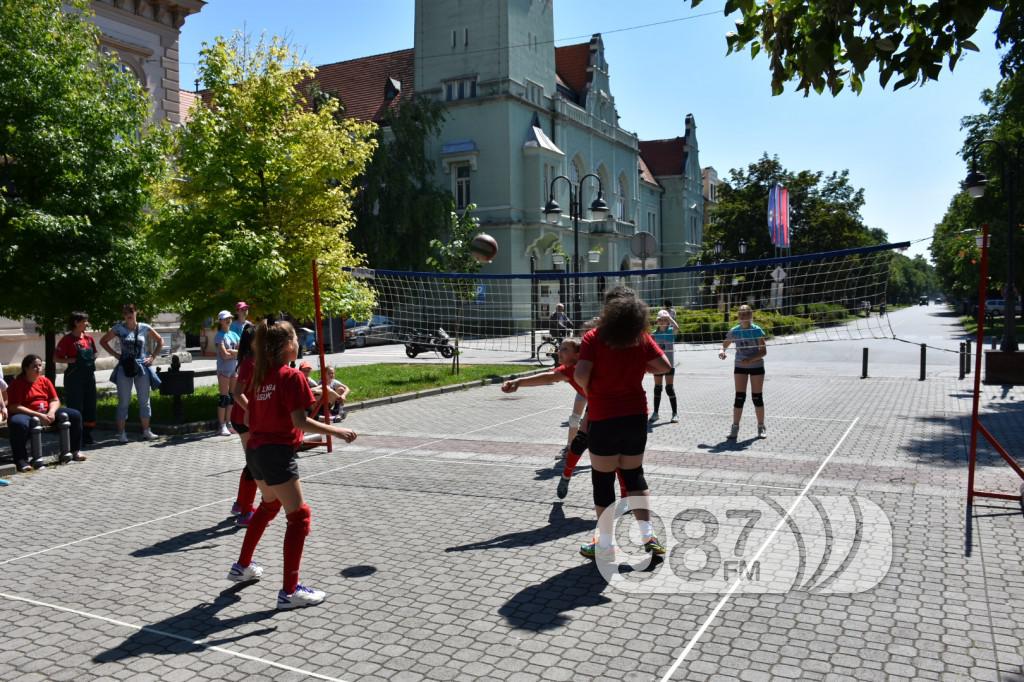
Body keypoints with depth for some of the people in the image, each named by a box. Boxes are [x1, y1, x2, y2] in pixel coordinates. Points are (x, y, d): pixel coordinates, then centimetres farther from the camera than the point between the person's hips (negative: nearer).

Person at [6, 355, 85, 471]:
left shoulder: (45, 381, 10)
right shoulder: (17, 384, -7)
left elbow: (55, 400, 10)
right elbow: (14, 407, -16)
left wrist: (51, 412, -13)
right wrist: (38, 415, -23)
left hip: (47, 413, 6)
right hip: (27, 415, -6)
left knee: (75, 415, -5)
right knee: (18, 423, -41)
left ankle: (74, 451, 5)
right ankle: (21, 460, -32)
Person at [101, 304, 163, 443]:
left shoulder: (144, 328, 2)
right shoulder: (119, 328, 0)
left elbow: (160, 341, 11)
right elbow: (103, 341, 10)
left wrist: (152, 356, 3)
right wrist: (115, 354, 0)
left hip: (142, 367, 1)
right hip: (124, 367, -1)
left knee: (144, 400, 7)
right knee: (123, 401, 2)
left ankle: (146, 431, 16)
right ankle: (121, 433, 6)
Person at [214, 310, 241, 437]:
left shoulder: (234, 334, 14)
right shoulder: (219, 336, -5)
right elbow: (224, 355, -15)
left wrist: (230, 351, -10)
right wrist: (236, 352, -2)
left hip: (235, 368, 6)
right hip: (224, 369, -6)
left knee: (232, 396, 9)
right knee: (223, 397, -4)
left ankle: (229, 423, 17)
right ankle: (222, 426, 0)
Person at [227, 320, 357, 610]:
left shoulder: (259, 376, 9)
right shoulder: (292, 377, -14)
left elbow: (249, 419, 15)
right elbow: (300, 421, -21)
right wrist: (337, 431, -17)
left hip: (255, 450, 9)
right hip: (278, 453, -9)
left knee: (269, 504, 30)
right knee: (299, 516, -2)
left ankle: (242, 566, 43)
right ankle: (290, 591, -2)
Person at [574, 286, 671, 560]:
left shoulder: (593, 338, -11)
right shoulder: (642, 337, 0)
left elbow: (580, 374, -19)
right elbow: (664, 366, 3)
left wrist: (588, 391, 0)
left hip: (603, 419, -4)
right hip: (636, 416, 4)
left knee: (603, 481, 8)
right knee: (634, 475, 20)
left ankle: (605, 545, 17)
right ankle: (648, 535, 22)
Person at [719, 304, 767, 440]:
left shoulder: (757, 330, -10)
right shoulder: (734, 331, -2)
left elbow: (763, 351, -11)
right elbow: (724, 345, 9)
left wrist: (751, 359, -26)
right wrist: (722, 351, -15)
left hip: (756, 366, -2)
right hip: (740, 367, 2)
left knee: (757, 397, 2)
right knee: (739, 397, -4)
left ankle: (761, 427, 17)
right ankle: (735, 427, 1)